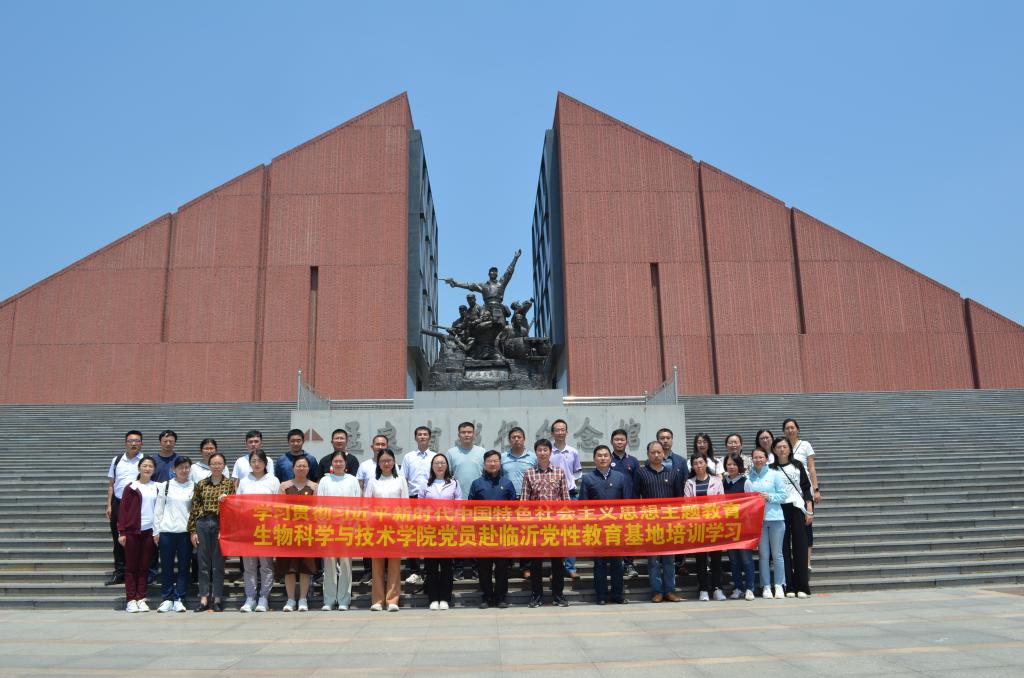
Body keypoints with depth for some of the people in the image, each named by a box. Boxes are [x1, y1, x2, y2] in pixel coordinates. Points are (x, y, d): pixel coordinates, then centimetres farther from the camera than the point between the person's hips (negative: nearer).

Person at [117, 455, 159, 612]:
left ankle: (141, 599, 11)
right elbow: (123, 510, 0)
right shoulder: (131, 487, 1)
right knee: (131, 566, 3)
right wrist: (121, 532, -6)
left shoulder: (156, 488, 9)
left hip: (149, 531, 2)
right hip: (132, 531, -2)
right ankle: (131, 600, 7)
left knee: (144, 567, 6)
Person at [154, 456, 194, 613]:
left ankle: (179, 599, 8)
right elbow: (159, 510, 7)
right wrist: (156, 531, 3)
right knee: (166, 566, 4)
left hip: (185, 531, 0)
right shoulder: (165, 486, 7)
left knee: (184, 566, 1)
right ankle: (167, 599, 13)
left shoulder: (194, 487, 5)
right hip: (166, 531, 1)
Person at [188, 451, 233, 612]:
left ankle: (217, 599, 9)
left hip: (220, 524, -2)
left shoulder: (230, 483, 3)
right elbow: (194, 508, 7)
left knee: (218, 563, 2)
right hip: (202, 524, 2)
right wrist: (193, 531, 3)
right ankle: (204, 599, 11)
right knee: (203, 563, 5)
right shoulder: (201, 484, 8)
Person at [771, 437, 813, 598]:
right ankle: (788, 586, 3)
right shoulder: (771, 469, 7)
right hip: (779, 510, 0)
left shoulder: (797, 465, 9)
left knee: (800, 546, -1)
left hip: (797, 508, 1)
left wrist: (810, 511, 1)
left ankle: (802, 586, 2)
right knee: (784, 547, -1)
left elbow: (806, 488, 8)